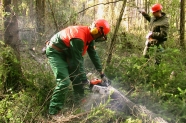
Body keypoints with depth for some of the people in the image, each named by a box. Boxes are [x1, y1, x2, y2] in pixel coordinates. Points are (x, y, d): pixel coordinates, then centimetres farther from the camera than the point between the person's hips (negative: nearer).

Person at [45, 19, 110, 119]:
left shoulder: (89, 36, -1)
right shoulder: (79, 38, -31)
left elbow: (93, 55, 7)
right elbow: (77, 61, -27)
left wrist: (101, 73, 8)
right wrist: (84, 80, -20)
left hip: (66, 53, 10)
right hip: (55, 52, -10)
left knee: (78, 77, 11)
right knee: (64, 81, -21)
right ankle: (53, 112, -15)